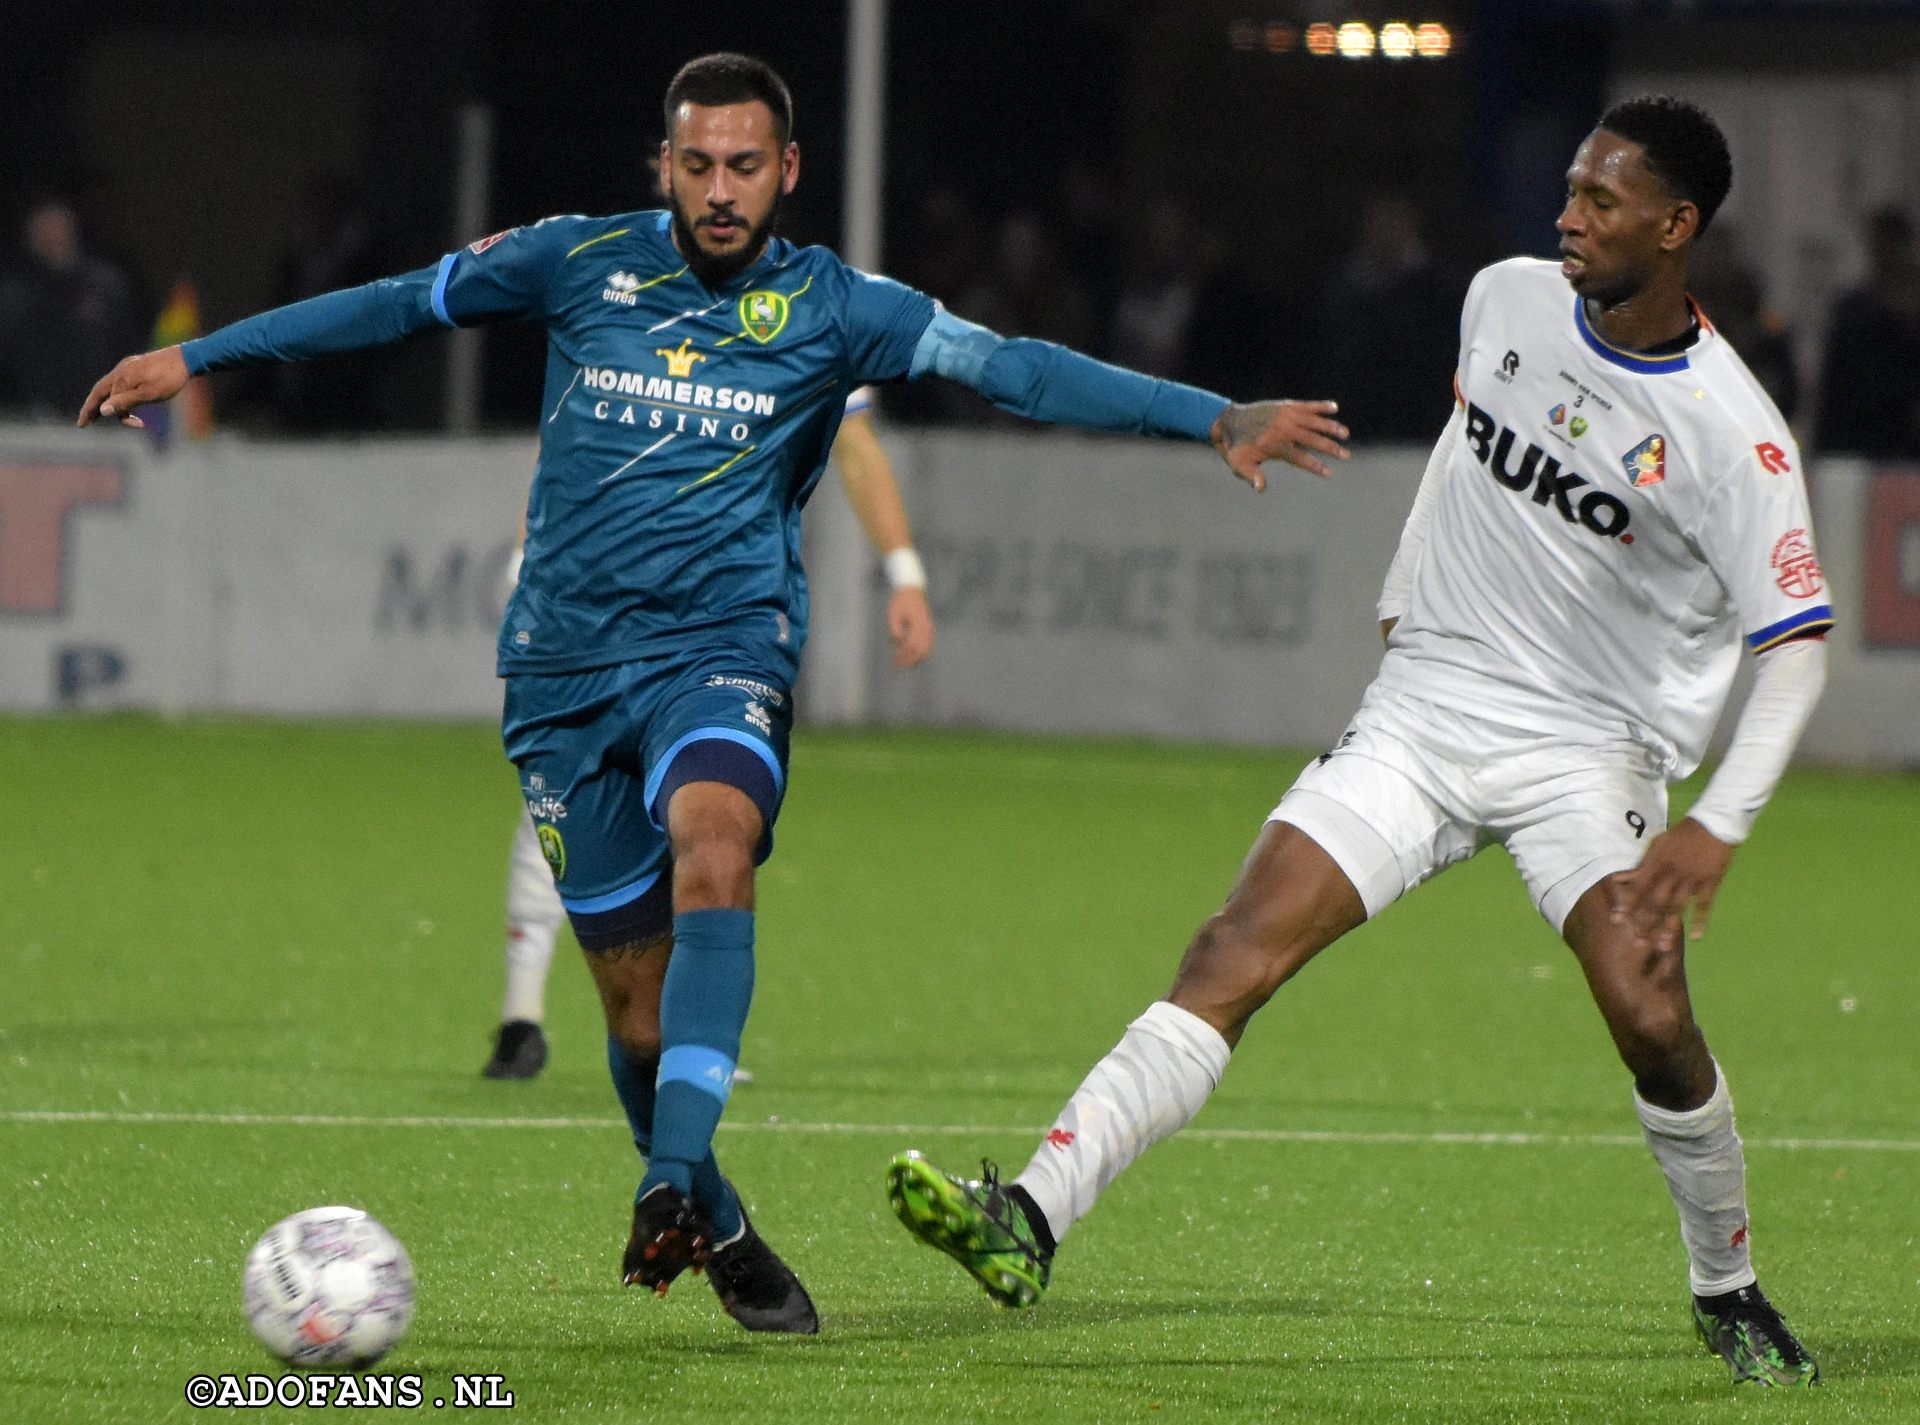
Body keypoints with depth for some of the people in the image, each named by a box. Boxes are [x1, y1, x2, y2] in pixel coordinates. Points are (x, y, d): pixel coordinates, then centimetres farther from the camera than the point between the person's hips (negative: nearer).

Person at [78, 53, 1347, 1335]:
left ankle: (677, 1179, -41)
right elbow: (400, 305, 15)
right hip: (567, 665, 2)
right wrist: (193, 359, 19)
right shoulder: (582, 264, 4)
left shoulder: (828, 306, 1)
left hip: (723, 649, -2)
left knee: (712, 846, -33)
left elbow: (1011, 367, -7)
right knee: (636, 993, 1)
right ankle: (712, 1232, 23)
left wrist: (1218, 418, -16)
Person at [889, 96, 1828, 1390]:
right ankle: (1031, 1219, -23)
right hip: (1420, 713, 4)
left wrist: (1719, 825, -22)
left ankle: (1729, 1294, 6)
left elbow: (1796, 644, -13)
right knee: (1237, 953, -13)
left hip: (1587, 752, -4)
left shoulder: (1731, 433, -15)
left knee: (1651, 1018, -20)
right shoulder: (1509, 299, 1)